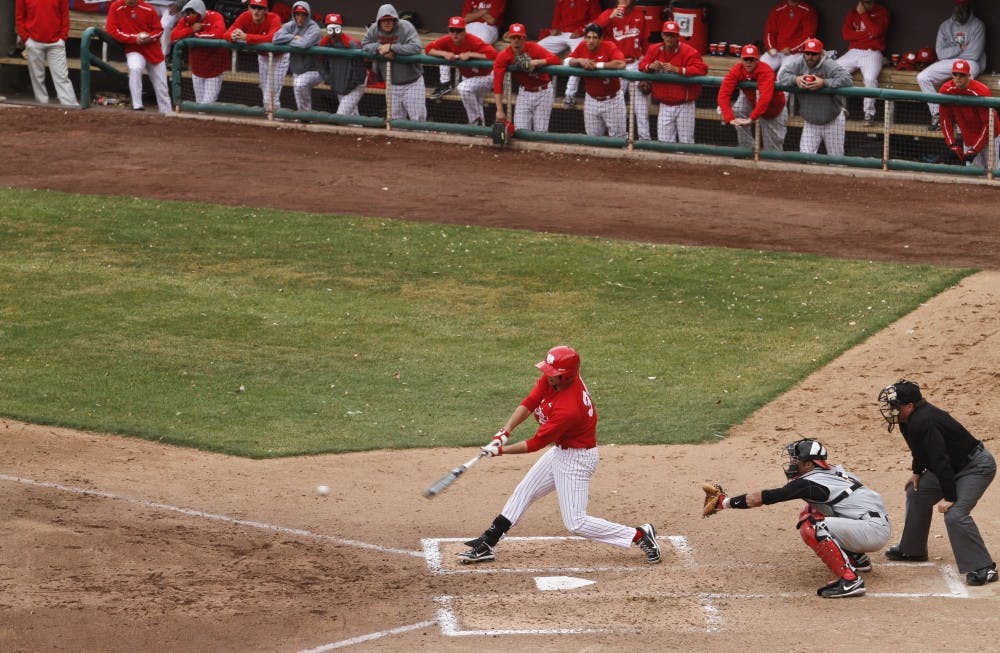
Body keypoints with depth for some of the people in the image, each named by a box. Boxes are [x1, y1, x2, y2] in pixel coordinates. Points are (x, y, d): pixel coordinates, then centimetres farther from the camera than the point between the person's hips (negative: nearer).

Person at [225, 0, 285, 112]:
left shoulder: (274, 18, -31)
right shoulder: (245, 17, -18)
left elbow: (272, 38, -50)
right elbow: (227, 33, -24)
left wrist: (246, 37, -57)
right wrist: (233, 36, -50)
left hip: (279, 56, -6)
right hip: (262, 56, 6)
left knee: (271, 96, -14)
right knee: (265, 94, 16)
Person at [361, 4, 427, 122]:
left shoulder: (405, 27, -18)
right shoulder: (374, 29, -4)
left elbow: (417, 47, -30)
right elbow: (364, 45, 5)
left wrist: (391, 47, -28)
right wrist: (378, 48, -17)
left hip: (412, 83, -4)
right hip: (392, 84, 5)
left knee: (418, 119, -5)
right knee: (396, 120, 10)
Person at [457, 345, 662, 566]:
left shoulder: (568, 409, -35)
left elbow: (536, 444, -25)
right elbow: (529, 403, -7)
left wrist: (501, 450, -15)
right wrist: (505, 432, -20)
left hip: (577, 459, -10)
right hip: (560, 450, 10)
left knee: (576, 523, -7)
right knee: (523, 492, 16)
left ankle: (640, 535, 0)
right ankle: (486, 544, 26)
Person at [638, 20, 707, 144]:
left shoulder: (688, 52, -13)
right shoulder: (654, 50, 3)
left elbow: (701, 69, -23)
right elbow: (642, 65, 8)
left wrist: (677, 69, -32)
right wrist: (650, 66, -17)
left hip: (684, 105, -4)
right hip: (665, 105, 5)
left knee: (686, 142, -1)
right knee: (664, 142, 6)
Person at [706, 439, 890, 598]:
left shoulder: (810, 484, -14)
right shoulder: (834, 471, 11)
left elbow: (762, 498, -12)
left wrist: (725, 502, -6)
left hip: (874, 531, -10)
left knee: (811, 527, -26)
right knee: (809, 512, 19)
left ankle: (850, 580, -30)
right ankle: (857, 558, 25)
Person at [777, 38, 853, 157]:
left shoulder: (829, 65, -21)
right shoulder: (798, 63, -8)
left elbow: (847, 80, -32)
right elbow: (781, 76, -5)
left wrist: (824, 83, -39)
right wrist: (795, 79, -26)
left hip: (832, 120, -3)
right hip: (810, 122, 3)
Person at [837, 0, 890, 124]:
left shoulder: (881, 12, 3)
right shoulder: (852, 12, 14)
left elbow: (876, 31, -15)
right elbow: (846, 34, 2)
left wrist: (863, 13, -12)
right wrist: (867, 34, -8)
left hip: (872, 53, -4)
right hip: (853, 52, 4)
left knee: (870, 78, -32)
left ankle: (869, 113, -18)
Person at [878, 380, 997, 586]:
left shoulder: (923, 422, -30)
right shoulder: (911, 418, 1)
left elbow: (940, 460, -30)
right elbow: (920, 449, 20)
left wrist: (948, 497, -27)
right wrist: (917, 472, 12)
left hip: (977, 466, -11)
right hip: (955, 466, 11)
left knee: (955, 513, -26)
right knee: (917, 492, 19)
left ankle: (983, 568, -21)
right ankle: (912, 549, 34)